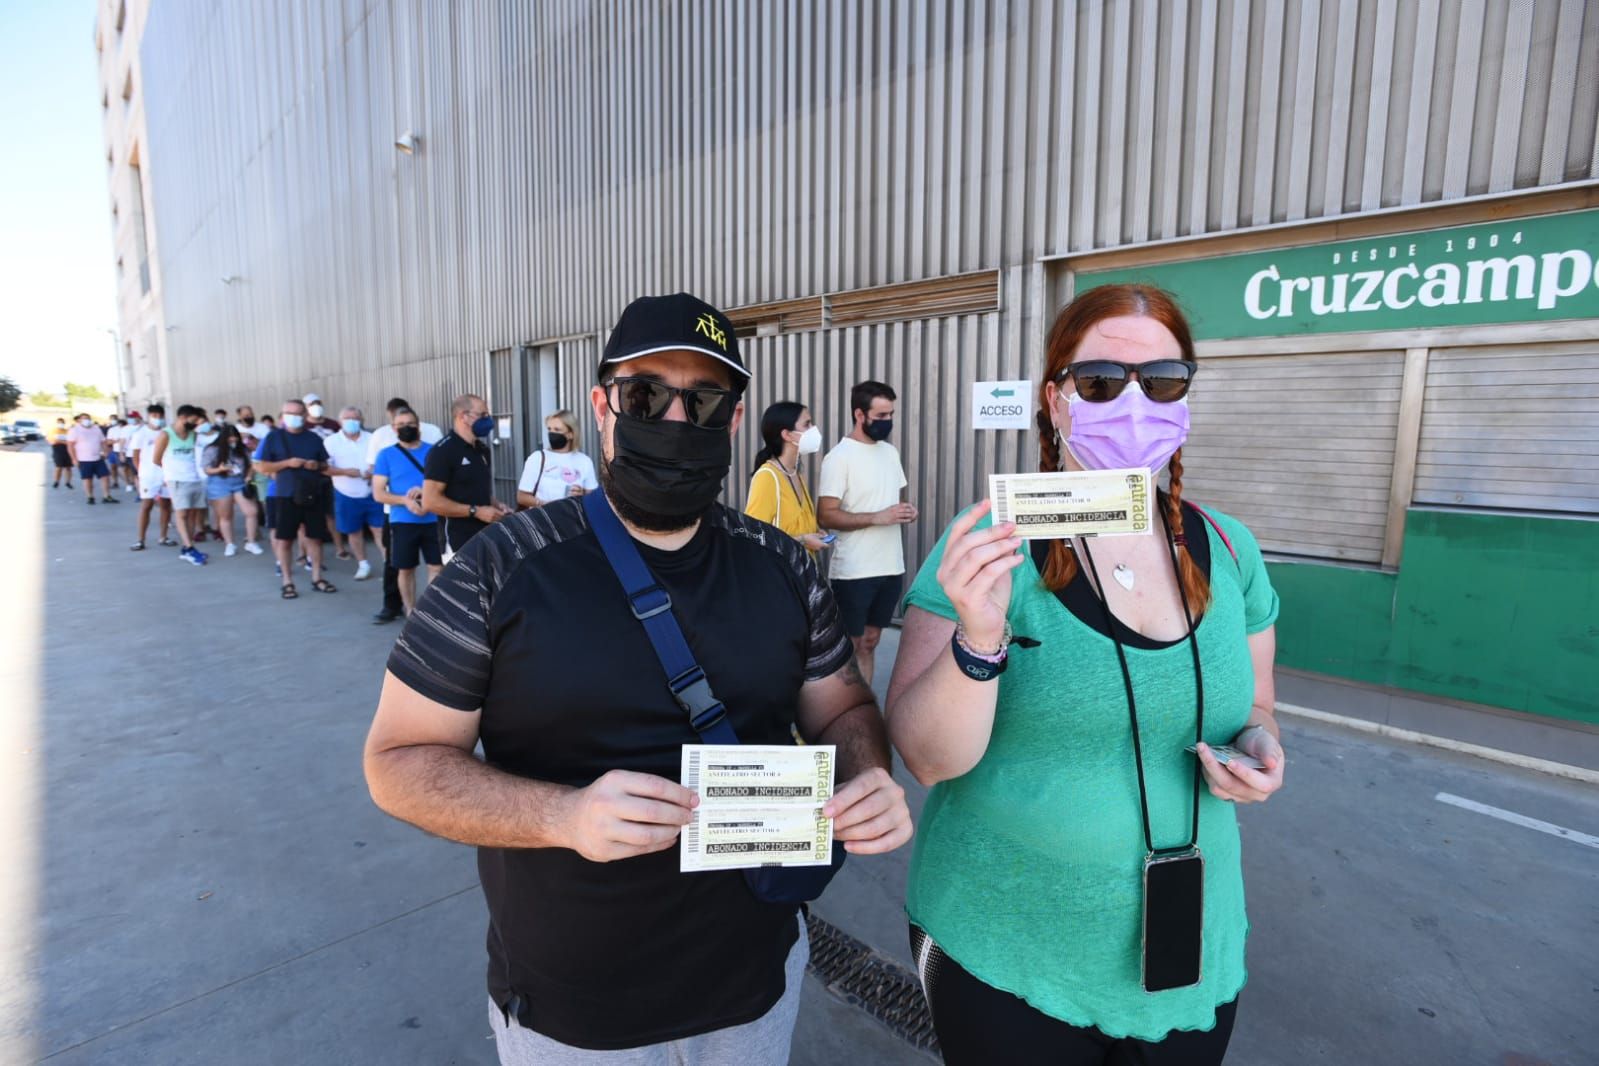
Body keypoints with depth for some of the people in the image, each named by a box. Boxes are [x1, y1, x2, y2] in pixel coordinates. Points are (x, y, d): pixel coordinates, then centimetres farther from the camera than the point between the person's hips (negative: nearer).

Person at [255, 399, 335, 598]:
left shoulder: (313, 438, 8)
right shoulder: (273, 437, 0)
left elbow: (325, 465, 16)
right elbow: (264, 466, -1)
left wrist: (317, 465, -7)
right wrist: (287, 463, -15)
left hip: (312, 495, 2)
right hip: (287, 496, -2)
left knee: (315, 537, 7)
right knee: (284, 539, 0)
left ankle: (317, 578, 18)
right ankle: (287, 582, 9)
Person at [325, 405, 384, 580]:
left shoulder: (372, 439, 3)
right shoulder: (331, 441, -3)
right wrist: (344, 471, -20)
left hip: (373, 494, 0)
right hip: (347, 497, 0)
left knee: (380, 529, -2)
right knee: (354, 532, 10)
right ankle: (363, 565, 24)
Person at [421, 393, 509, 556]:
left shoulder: (481, 450, 14)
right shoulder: (443, 451, -11)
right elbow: (430, 501, -18)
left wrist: (496, 505, 6)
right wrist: (475, 511, -19)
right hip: (459, 544, -8)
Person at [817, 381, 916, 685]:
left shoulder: (890, 452, 11)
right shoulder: (839, 457, -12)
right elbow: (827, 516, -17)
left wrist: (906, 510, -2)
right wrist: (878, 517, -24)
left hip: (891, 567, 7)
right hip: (854, 571, -7)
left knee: (870, 642, 16)